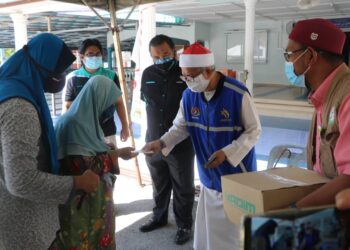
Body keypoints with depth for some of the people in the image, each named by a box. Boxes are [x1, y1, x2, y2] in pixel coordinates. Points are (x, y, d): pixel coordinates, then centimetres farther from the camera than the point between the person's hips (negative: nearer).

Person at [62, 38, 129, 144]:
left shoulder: (110, 76, 1)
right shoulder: (73, 78, -4)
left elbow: (119, 102, 8)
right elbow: (67, 106, 1)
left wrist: (125, 126, 7)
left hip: (107, 132, 1)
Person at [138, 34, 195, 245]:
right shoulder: (147, 75, 3)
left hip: (182, 144, -4)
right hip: (153, 143, 4)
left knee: (183, 188, 10)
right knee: (159, 186, 21)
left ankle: (184, 225, 28)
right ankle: (159, 217, 41)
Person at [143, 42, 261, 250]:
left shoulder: (238, 94, -20)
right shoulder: (189, 95, -5)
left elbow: (254, 131, -13)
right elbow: (181, 127, 5)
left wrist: (227, 152, -24)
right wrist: (161, 143, -13)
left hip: (238, 174, -4)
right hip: (210, 176, 5)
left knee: (236, 229, 10)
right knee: (208, 230, 17)